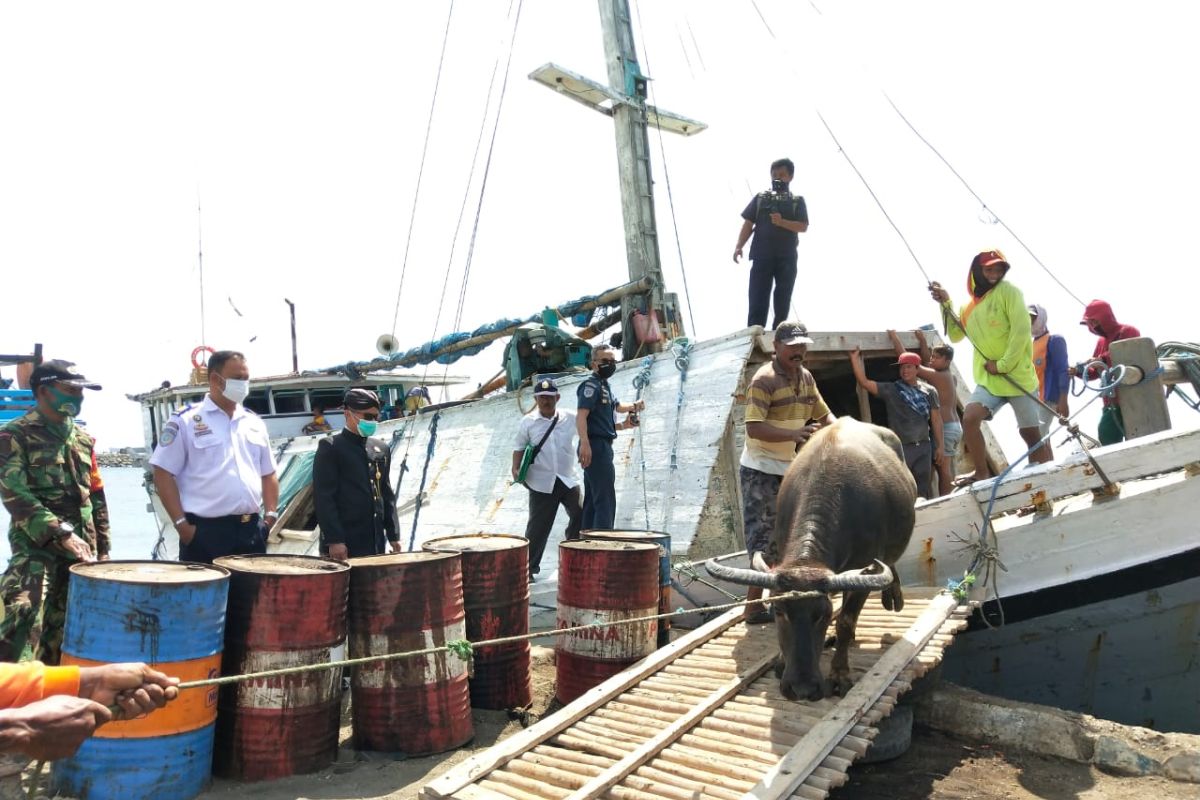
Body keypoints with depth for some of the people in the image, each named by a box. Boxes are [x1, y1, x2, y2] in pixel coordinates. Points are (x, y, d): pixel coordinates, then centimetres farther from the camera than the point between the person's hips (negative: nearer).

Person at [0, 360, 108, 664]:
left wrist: (103, 547, 13)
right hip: (35, 549, -6)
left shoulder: (83, 438, 14)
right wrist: (62, 534, -24)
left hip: (81, 548, 6)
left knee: (62, 630, 10)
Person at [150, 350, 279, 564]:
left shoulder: (254, 422, 13)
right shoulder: (185, 421, -3)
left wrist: (271, 516, 5)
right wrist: (181, 523, -11)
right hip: (205, 531, -5)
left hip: (251, 531, 5)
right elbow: (163, 474, -6)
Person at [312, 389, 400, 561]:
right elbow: (323, 497, -11)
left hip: (377, 543, 6)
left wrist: (393, 536, 12)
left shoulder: (381, 449, 14)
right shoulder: (330, 447, -5)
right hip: (345, 545, -6)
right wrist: (334, 540, -16)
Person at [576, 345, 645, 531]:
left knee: (592, 501, 11)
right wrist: (585, 443, -32)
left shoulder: (605, 386, 21)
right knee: (605, 501, -12)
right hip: (595, 447, -10)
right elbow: (581, 416, -21)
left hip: (602, 447, 10)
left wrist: (623, 425, 14)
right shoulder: (591, 384, -8)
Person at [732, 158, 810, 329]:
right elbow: (748, 224, 8)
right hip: (762, 255, 0)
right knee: (757, 299, -6)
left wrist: (782, 222, -18)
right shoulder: (760, 198, 13)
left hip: (787, 257, 0)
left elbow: (803, 226, -2)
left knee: (783, 300, 2)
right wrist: (739, 247, -6)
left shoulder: (797, 200, 10)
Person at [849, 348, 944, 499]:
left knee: (924, 489, 13)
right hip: (900, 447, -2)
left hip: (924, 446, 2)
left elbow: (936, 419, 6)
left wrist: (940, 445, 4)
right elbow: (864, 382, -13)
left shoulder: (929, 391, 3)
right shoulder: (890, 390, -3)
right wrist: (855, 358, -21)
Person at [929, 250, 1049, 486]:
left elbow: (1021, 330, -14)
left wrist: (1003, 364, -18)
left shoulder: (1007, 291, -5)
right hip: (988, 379, 4)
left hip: (1018, 376, -4)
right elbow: (955, 335, 18)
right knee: (969, 418, -16)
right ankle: (981, 472, -2)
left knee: (1031, 433, 2)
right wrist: (945, 304, 6)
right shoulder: (970, 304, 12)